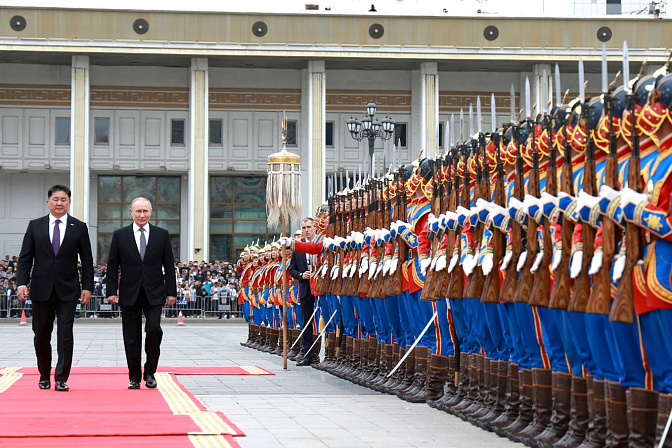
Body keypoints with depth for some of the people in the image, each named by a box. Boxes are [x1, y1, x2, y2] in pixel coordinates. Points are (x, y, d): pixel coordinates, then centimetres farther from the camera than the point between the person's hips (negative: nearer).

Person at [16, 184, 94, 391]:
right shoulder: (35, 226, 7)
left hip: (67, 290, -1)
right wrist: (22, 283, -6)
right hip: (42, 289, 1)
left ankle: (61, 379, -3)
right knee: (41, 336, 7)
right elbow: (25, 258, 5)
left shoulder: (79, 227, 5)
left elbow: (87, 261, 6)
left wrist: (87, 286, -2)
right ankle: (44, 376, 22)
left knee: (65, 334, -7)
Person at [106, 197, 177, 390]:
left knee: (154, 329, -16)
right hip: (130, 294, 0)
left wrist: (171, 292, 3)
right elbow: (112, 265, 6)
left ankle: (150, 372, 1)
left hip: (154, 294, 0)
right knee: (132, 338, 3)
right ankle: (134, 377, 13)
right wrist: (112, 291, -2)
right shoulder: (120, 235, 6)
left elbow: (169, 265, 8)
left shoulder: (162, 235, 7)